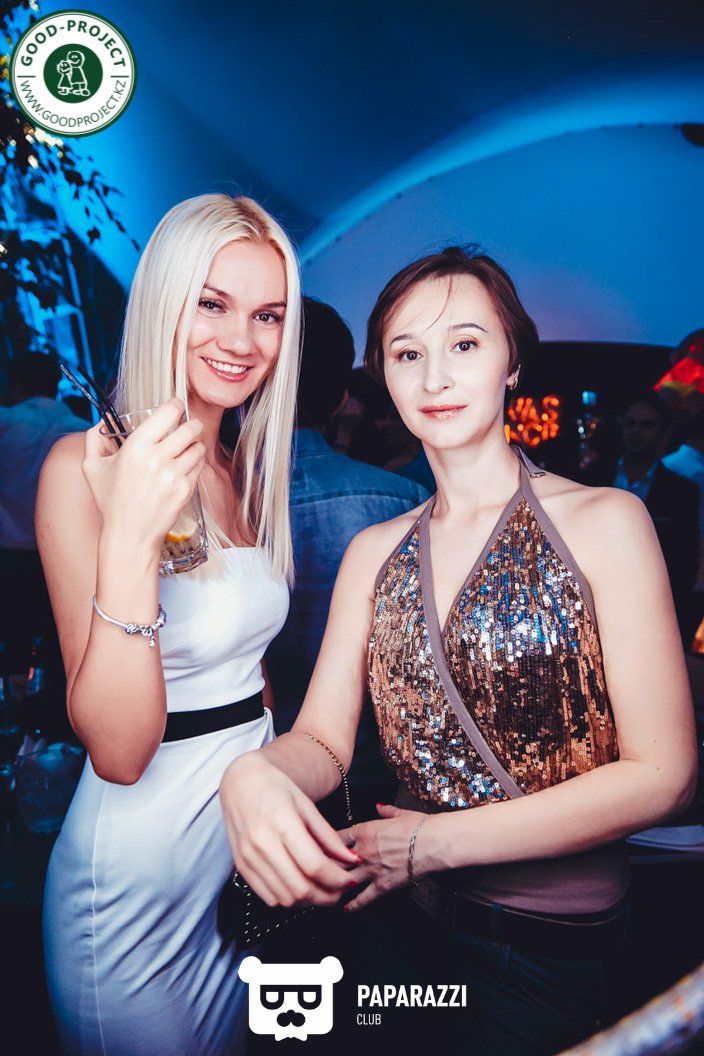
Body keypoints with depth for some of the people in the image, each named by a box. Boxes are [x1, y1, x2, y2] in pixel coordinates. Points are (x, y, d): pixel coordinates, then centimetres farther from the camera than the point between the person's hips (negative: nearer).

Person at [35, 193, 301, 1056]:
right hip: (138, 861, -6)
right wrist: (129, 537, -34)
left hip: (254, 846, 7)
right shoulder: (85, 467, -18)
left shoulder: (245, 474, 4)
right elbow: (118, 749, -23)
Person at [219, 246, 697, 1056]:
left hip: (551, 938, -3)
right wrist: (254, 774, -26)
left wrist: (436, 843, -17)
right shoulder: (373, 553, 3)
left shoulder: (603, 522, -11)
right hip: (412, 924, 4)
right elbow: (324, 739, -2)